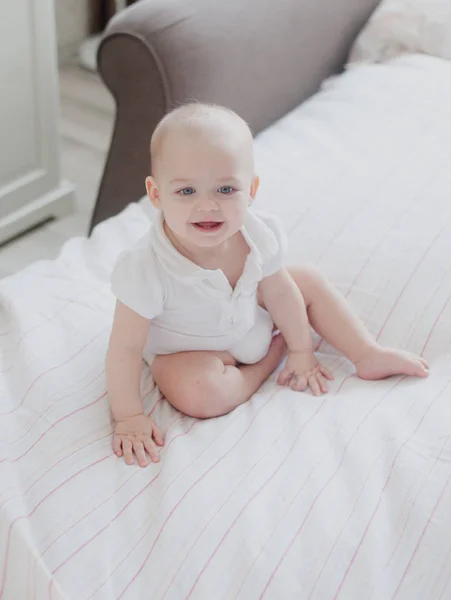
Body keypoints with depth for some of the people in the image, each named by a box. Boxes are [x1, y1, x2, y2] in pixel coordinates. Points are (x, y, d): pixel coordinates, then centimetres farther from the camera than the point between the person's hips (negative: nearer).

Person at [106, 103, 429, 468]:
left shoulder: (257, 234, -24)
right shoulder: (147, 269, -39)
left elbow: (280, 293, -7)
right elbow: (126, 346, -31)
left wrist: (301, 351, 2)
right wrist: (129, 416, -27)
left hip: (249, 315, 5)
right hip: (190, 349, -5)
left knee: (309, 279, 5)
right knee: (198, 393, -33)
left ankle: (369, 355, 17)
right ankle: (267, 360, -5)